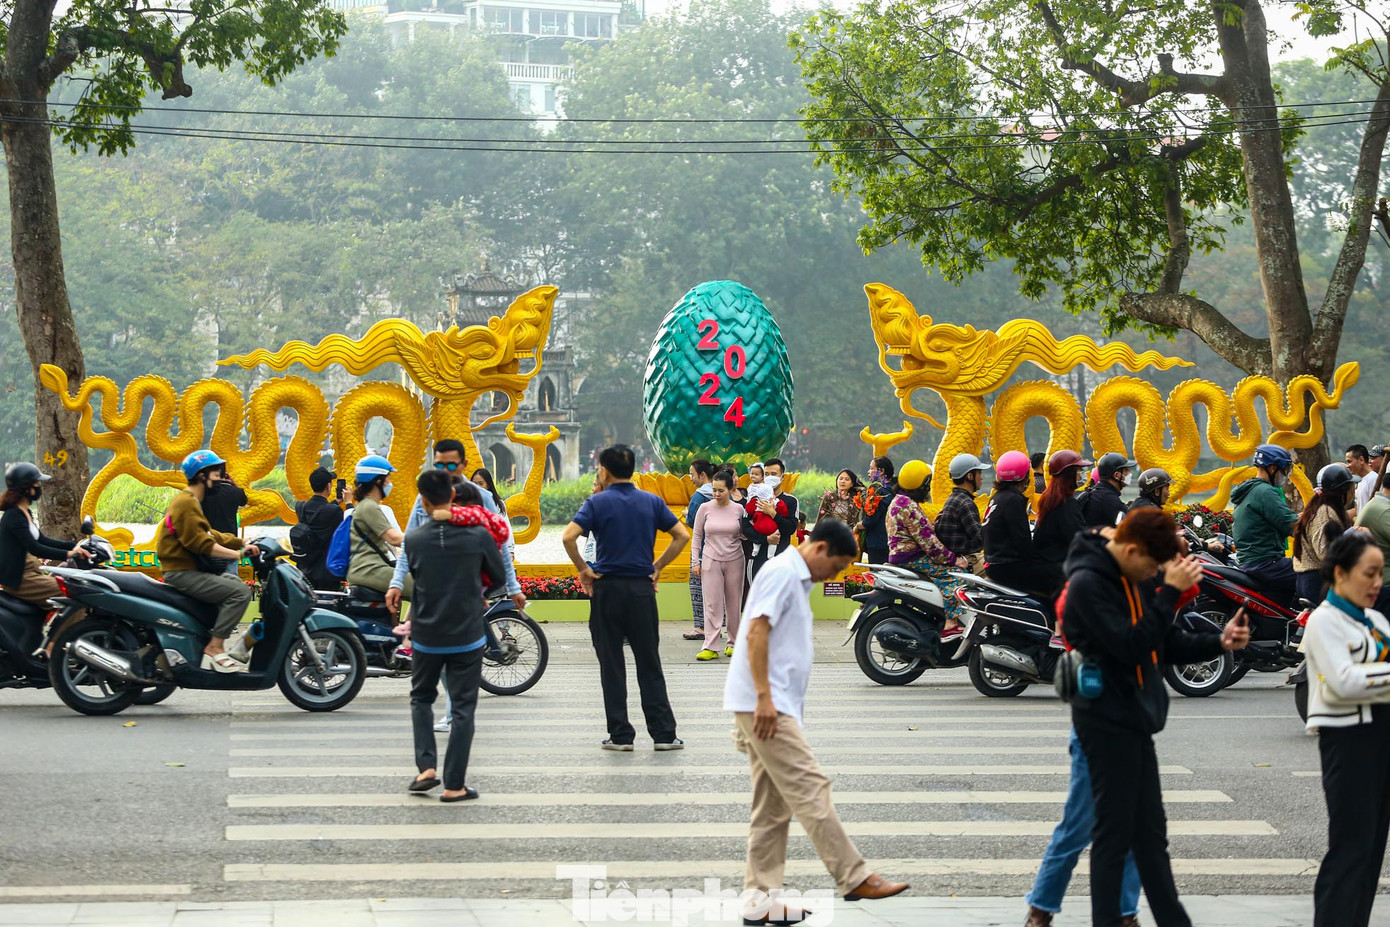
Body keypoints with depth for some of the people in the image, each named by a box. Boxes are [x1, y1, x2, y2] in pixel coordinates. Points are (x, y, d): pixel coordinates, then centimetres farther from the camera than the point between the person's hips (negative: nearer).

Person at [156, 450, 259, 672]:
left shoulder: (191, 502, 20)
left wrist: (243, 545, 7)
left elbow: (209, 535, 17)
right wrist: (238, 554, -22)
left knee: (237, 584, 16)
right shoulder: (186, 503, -14)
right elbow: (201, 543, -22)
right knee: (240, 592, -19)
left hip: (190, 569, 11)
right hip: (182, 573, -11)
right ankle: (214, 648, -19)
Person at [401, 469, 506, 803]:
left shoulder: (414, 539, -7)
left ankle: (426, 767, 6)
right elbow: (498, 575, 4)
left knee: (421, 698, 21)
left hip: (427, 636, 1)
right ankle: (454, 785, 4)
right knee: (462, 708, 5)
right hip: (468, 636, -1)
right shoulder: (478, 535, -9)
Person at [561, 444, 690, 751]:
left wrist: (582, 570, -4)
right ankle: (664, 734, 6)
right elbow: (682, 535, 4)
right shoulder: (652, 502, 5)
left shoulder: (598, 503, -5)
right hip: (642, 588, 2)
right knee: (649, 665, 7)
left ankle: (620, 735, 4)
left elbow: (568, 537, -17)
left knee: (612, 666, 4)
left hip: (607, 588, -2)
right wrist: (657, 567, 9)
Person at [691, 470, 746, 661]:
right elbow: (697, 536, 4)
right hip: (711, 560, -1)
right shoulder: (705, 509, -2)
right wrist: (695, 562, 1)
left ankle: (733, 643, 17)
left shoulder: (738, 509, -1)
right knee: (712, 604, -5)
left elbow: (743, 535, 9)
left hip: (734, 560, 1)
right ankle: (711, 647, -6)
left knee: (734, 604, 6)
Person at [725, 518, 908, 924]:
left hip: (773, 707, 11)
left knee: (773, 807, 9)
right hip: (765, 705, -11)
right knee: (811, 790, -9)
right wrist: (764, 697, -23)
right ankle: (855, 878, -8)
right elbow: (756, 633, -19)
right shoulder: (782, 572, -10)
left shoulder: (797, 580, 21)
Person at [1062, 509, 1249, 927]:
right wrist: (1170, 592, -23)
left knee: (1150, 834, 15)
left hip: (1134, 720, 9)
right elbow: (1130, 646, -24)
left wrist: (1219, 642, -2)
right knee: (1114, 832, -3)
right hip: (1107, 721, -9)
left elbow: (1166, 644, 13)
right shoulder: (1088, 583, -17)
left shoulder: (1137, 579, 9)